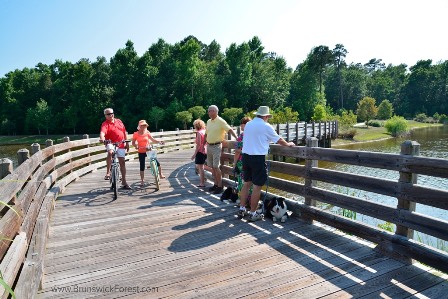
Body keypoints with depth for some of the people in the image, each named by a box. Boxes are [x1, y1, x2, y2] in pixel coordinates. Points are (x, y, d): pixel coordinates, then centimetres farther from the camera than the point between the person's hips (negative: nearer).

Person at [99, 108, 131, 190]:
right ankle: (108, 172, -27)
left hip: (121, 145, 4)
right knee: (110, 152, -38)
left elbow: (124, 132, 15)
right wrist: (102, 138, -48)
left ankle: (124, 182, 14)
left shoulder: (119, 121, 9)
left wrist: (127, 143, 12)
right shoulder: (105, 124, -7)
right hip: (111, 143, -4)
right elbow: (102, 132, -26)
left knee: (122, 162, 5)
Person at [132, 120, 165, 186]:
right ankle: (142, 180, 14)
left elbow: (153, 139, 1)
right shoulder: (136, 134, -4)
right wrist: (136, 146, -21)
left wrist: (159, 142, -13)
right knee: (142, 166, 1)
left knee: (157, 162, -3)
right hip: (141, 152, -1)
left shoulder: (147, 132, -1)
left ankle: (161, 174, 19)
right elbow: (133, 143, -1)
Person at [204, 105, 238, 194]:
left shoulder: (220, 121, -11)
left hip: (216, 146, -7)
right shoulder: (208, 121, 12)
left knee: (216, 167, -9)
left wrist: (237, 137, -30)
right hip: (209, 146, 7)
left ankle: (220, 186, 0)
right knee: (212, 167, 11)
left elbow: (230, 129, -19)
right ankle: (215, 184, 22)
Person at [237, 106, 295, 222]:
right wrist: (288, 144, 22)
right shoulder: (266, 126, -7)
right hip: (258, 158, -7)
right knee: (257, 186, 1)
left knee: (247, 183, 16)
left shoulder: (248, 124, 10)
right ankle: (252, 213, 8)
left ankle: (242, 209, 21)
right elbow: (279, 140, 3)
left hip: (246, 156, 7)